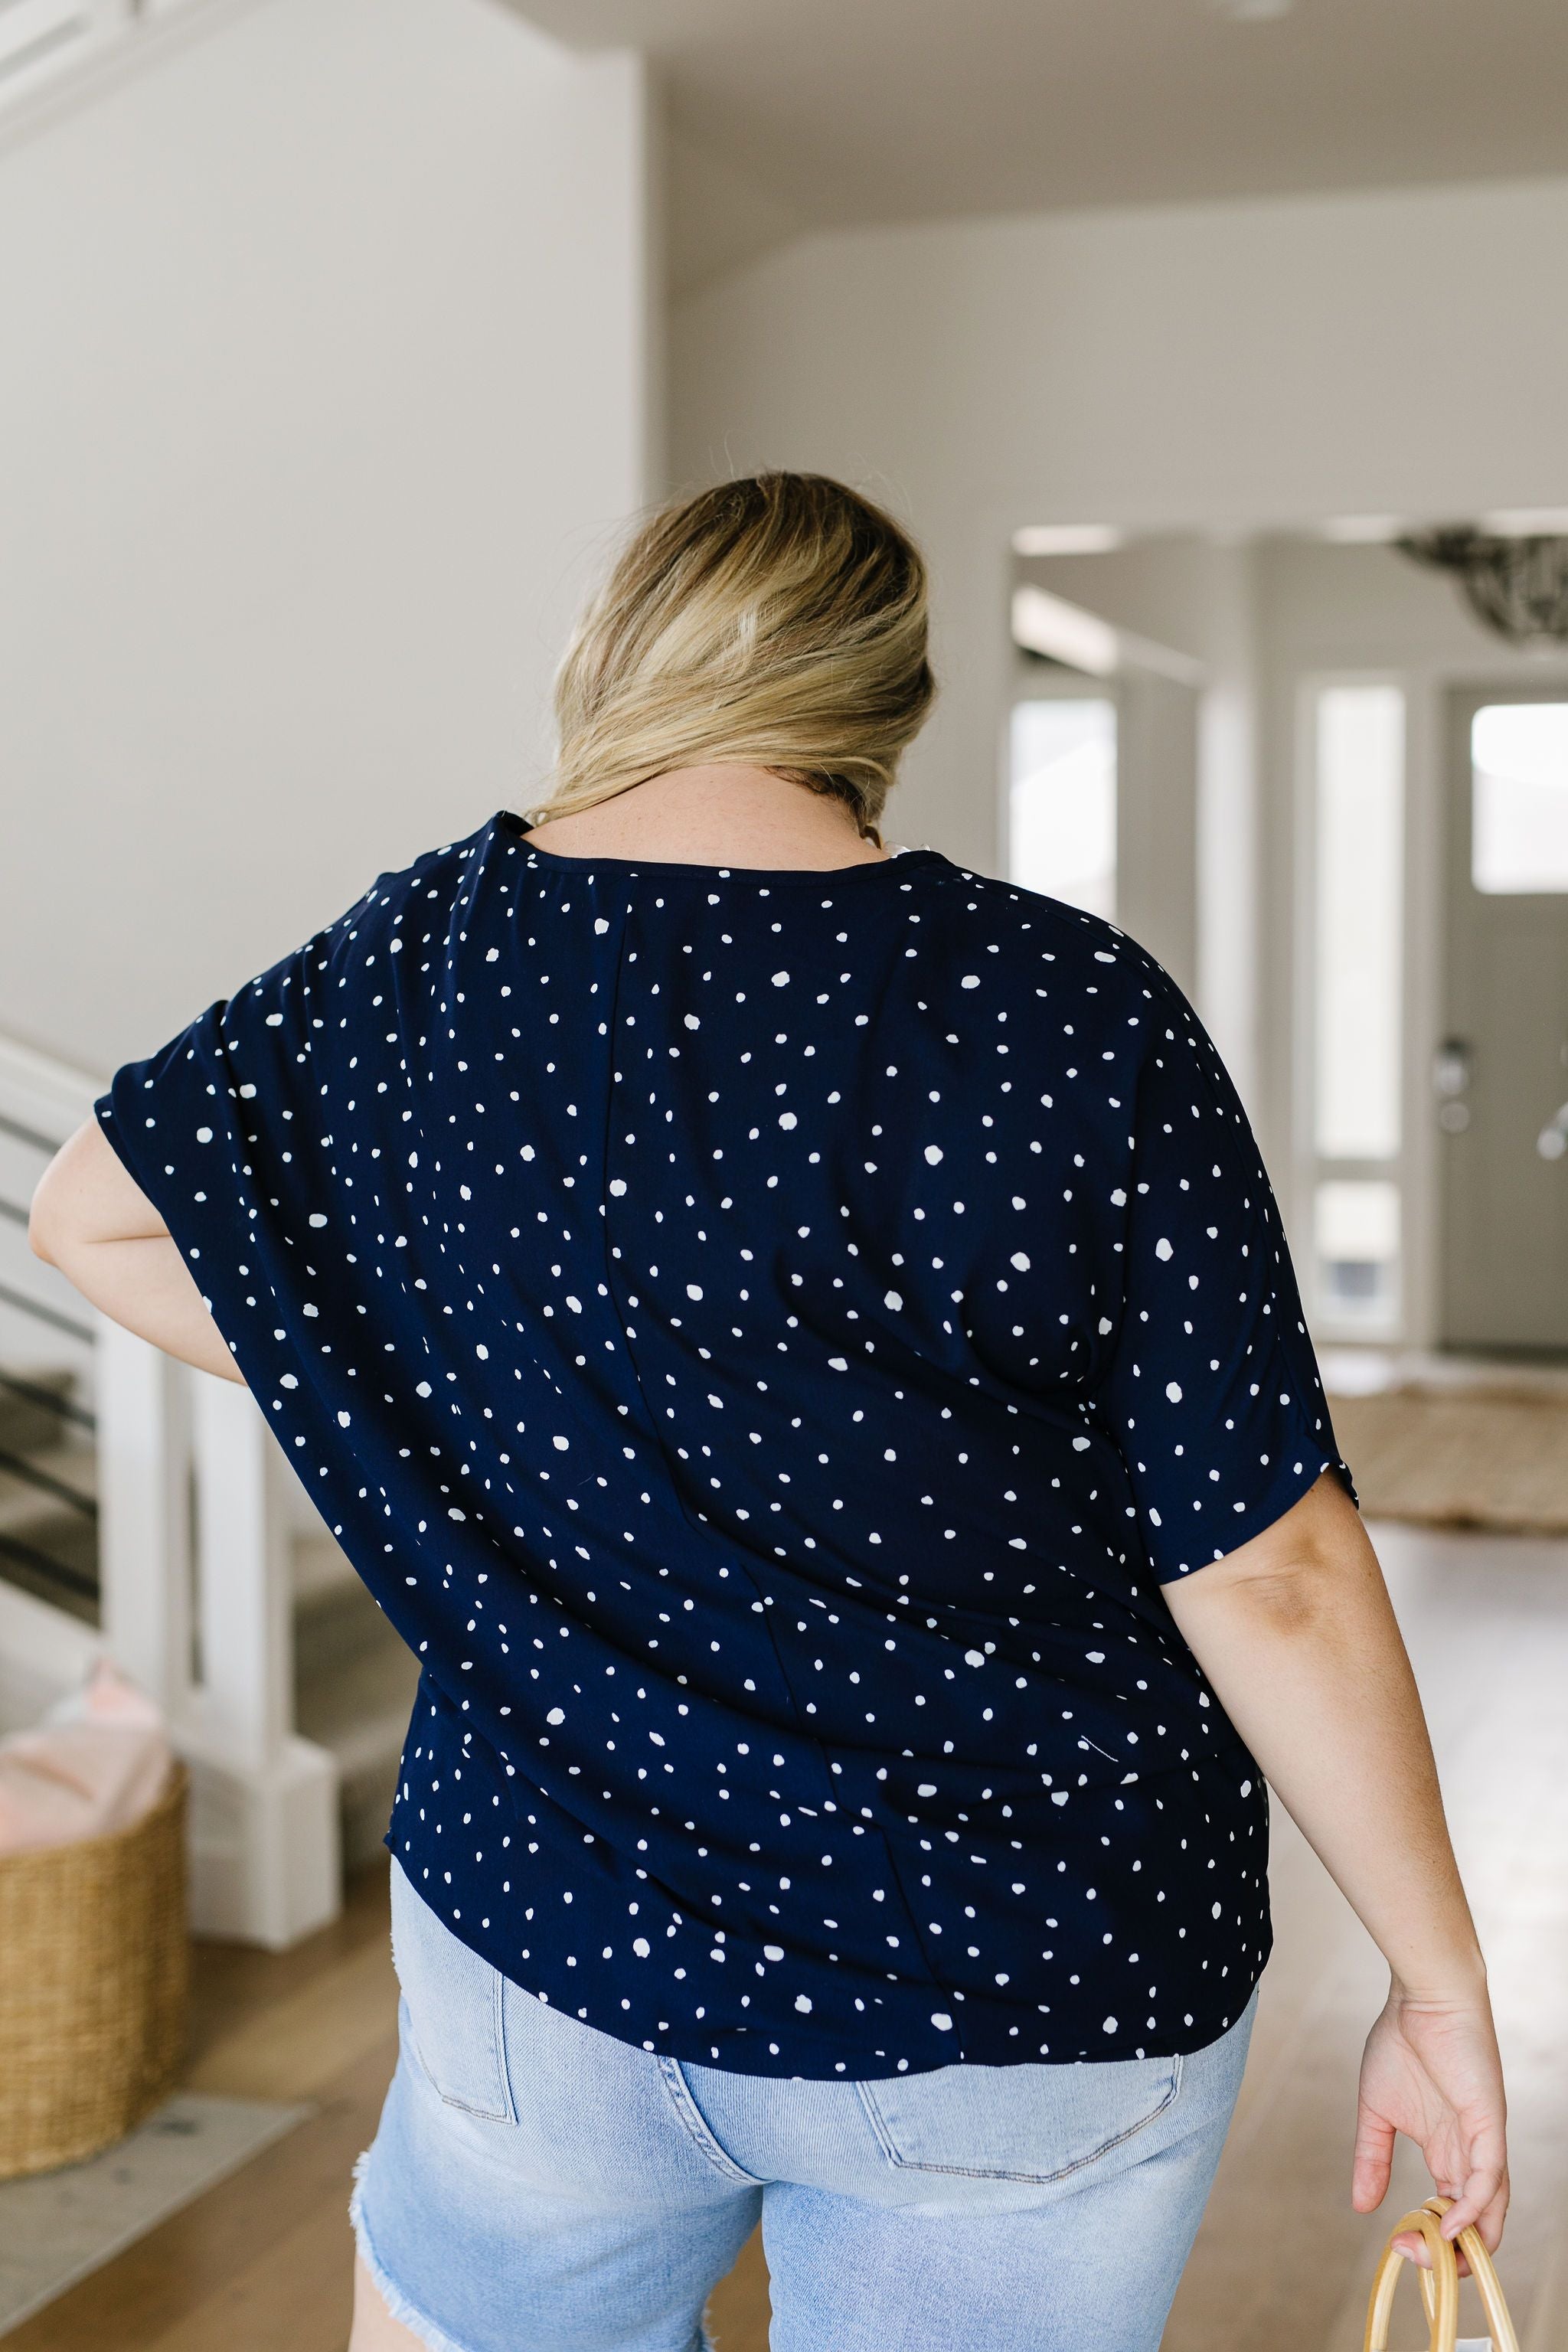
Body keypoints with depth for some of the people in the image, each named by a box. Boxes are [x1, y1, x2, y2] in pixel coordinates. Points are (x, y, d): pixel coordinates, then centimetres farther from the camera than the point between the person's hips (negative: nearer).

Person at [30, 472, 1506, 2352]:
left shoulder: (410, 962, -6)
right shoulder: (1078, 1016, -16)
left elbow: (89, 1215, 11)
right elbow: (1268, 1578, -15)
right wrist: (1441, 1989, -3)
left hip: (547, 1926, 2)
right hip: (1024, 2016, -1)